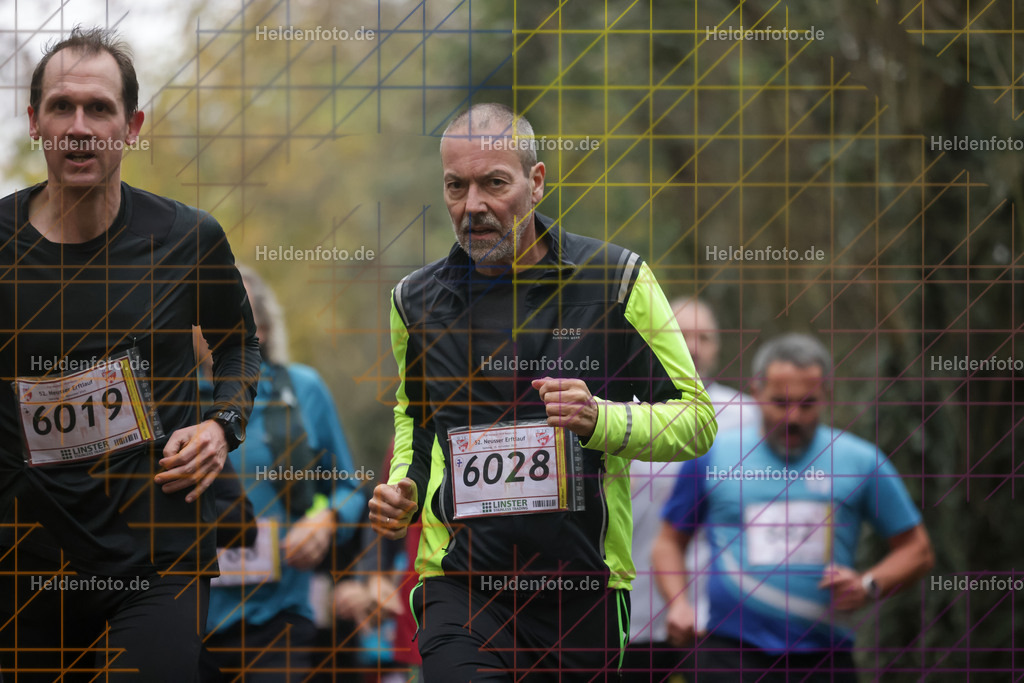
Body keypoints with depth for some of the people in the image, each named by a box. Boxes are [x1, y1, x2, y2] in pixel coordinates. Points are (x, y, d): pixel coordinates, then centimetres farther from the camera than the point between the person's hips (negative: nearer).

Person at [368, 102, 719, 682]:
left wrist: (602, 421, -15)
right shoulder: (417, 302, 8)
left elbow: (697, 418, 3)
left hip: (586, 588, 0)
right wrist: (403, 488, 10)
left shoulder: (616, 280, 0)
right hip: (459, 585, 0)